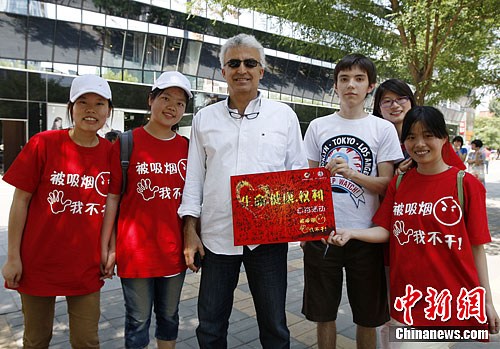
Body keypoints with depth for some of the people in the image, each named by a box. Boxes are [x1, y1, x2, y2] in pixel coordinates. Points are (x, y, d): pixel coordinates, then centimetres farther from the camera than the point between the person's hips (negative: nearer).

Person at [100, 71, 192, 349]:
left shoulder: (187, 147, 3)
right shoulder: (126, 143, -5)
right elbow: (112, 198, -4)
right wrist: (106, 247, -5)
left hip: (174, 250, 3)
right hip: (135, 249, -3)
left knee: (169, 317, 19)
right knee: (138, 322, 11)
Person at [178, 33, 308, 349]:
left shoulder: (284, 115, 4)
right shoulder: (205, 118, 8)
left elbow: (299, 171, 6)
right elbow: (194, 178, 9)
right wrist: (190, 230, 4)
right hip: (216, 236, 2)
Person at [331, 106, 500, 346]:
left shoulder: (466, 184, -5)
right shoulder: (398, 183, 4)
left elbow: (476, 245, -2)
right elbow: (384, 231, 1)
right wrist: (350, 233, -16)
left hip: (456, 299, -2)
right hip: (408, 298, 2)